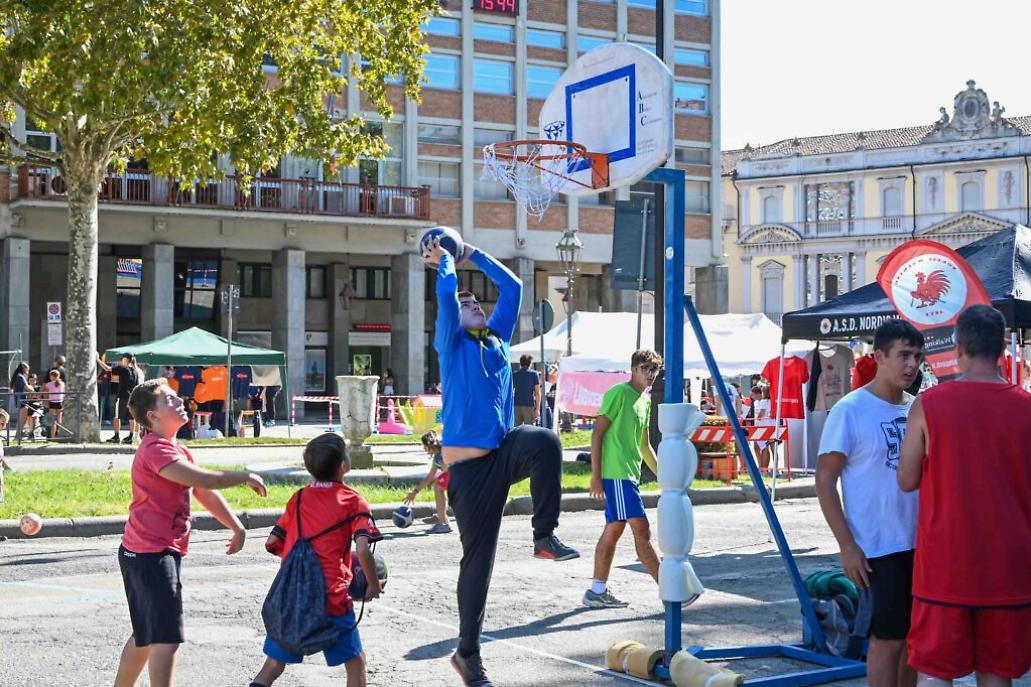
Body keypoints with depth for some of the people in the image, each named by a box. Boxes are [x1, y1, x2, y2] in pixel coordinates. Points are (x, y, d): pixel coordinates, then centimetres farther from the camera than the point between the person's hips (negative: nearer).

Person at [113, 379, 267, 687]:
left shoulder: (177, 450, 15)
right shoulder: (155, 449, -17)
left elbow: (205, 492, 19)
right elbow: (201, 479, -29)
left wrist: (236, 526, 14)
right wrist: (244, 477, -16)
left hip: (143, 554, 11)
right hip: (151, 554, -11)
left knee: (146, 635, 21)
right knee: (166, 639, -11)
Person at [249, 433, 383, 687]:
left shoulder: (298, 498, 9)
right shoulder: (353, 501, -4)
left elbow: (272, 544, 10)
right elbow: (363, 550, -14)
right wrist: (374, 584, 0)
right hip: (332, 597, -4)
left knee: (274, 663, 13)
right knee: (355, 661, 11)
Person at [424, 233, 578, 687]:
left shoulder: (497, 338, 16)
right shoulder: (452, 343, 2)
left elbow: (511, 287, 20)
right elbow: (446, 294, -12)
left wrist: (472, 254, 23)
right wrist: (444, 261, 5)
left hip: (505, 450, 4)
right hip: (469, 462, -4)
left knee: (545, 441, -32)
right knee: (478, 556, 0)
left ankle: (545, 535, -20)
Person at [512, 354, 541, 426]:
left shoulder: (514, 374, 9)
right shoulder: (534, 374, 2)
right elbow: (537, 392, -3)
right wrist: (538, 408, -3)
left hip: (517, 405, 3)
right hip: (529, 405, -3)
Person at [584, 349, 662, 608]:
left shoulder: (645, 401, 18)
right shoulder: (618, 393, -9)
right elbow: (597, 434, -11)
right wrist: (596, 476, -15)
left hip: (629, 474, 10)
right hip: (616, 473, -10)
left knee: (614, 529, 10)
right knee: (641, 530, -10)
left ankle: (598, 591, 14)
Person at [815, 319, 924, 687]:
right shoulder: (850, 411, -11)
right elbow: (825, 481, -10)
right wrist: (847, 546, -15)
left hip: (921, 545, 6)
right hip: (877, 548, -6)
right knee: (888, 638, -1)